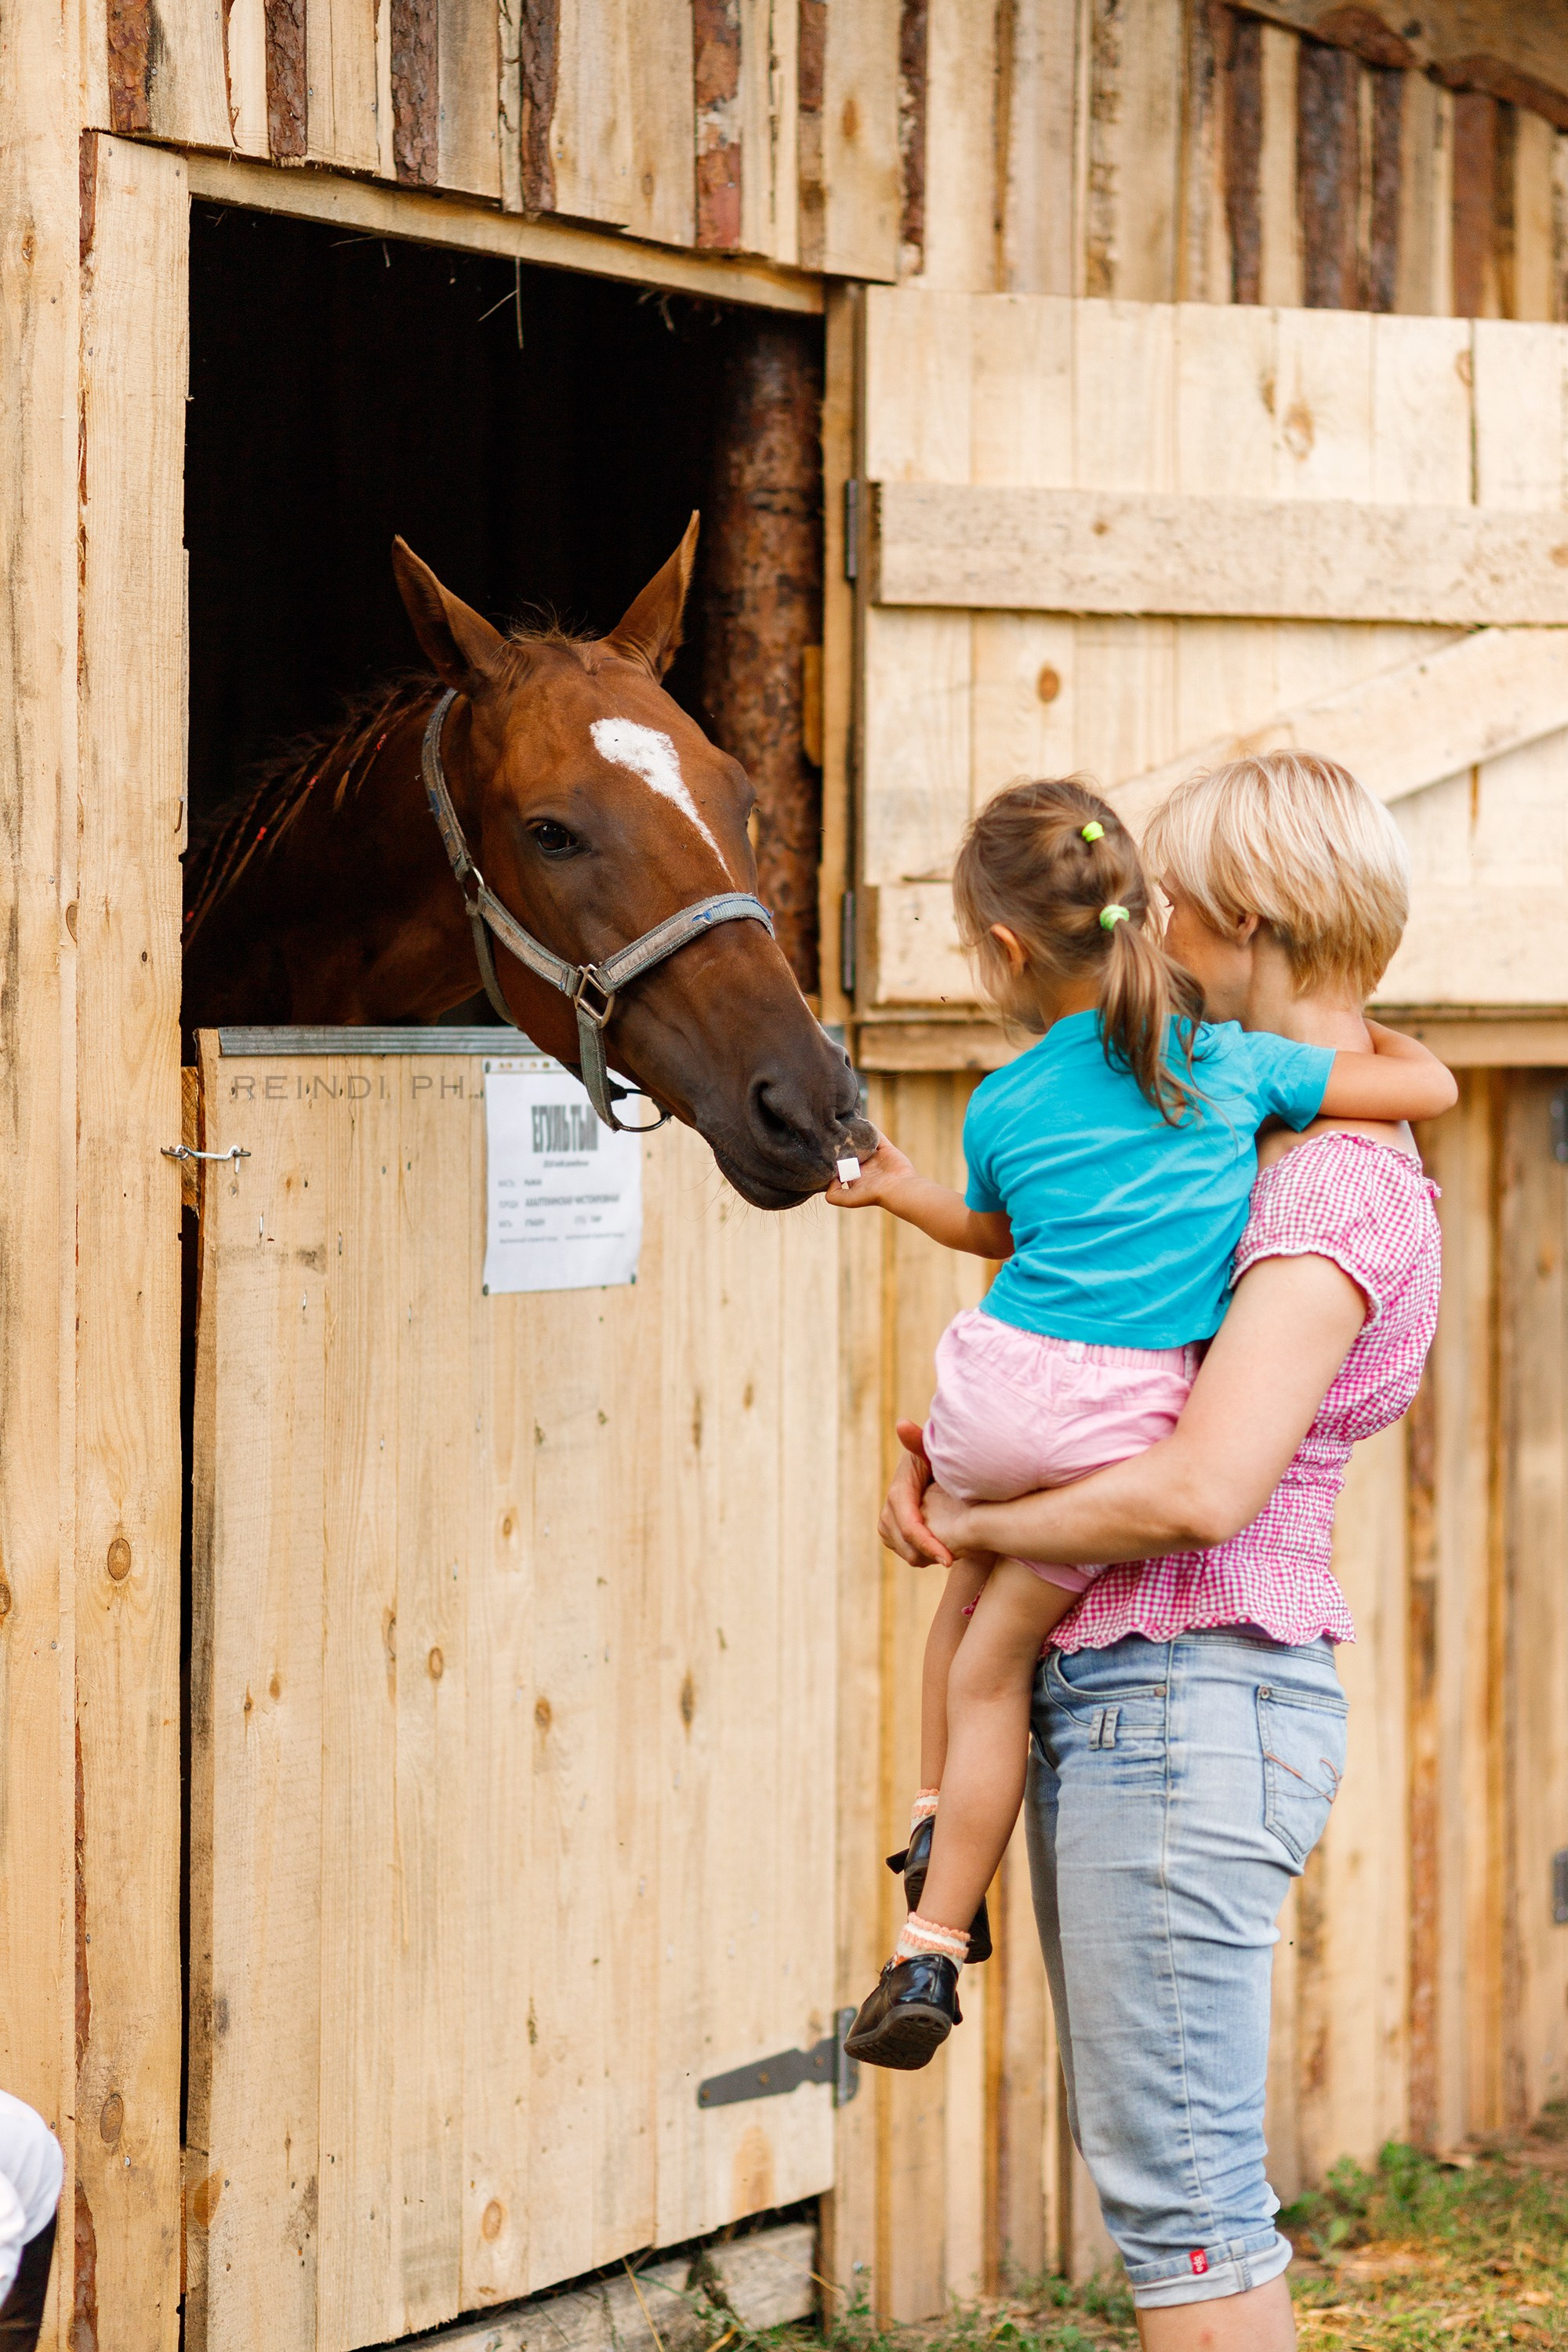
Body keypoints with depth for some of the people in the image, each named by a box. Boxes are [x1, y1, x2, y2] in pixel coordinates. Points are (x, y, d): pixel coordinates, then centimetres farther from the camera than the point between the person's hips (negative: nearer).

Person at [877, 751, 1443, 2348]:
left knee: (1177, 2186, -7)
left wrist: (983, 1527, -12)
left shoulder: (1337, 1189, -15)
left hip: (1198, 1693, -10)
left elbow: (1202, 1487, -26)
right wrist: (932, 1450, 6)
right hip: (1102, 1687, 10)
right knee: (1144, 2158, 15)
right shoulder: (1235, 1149, 15)